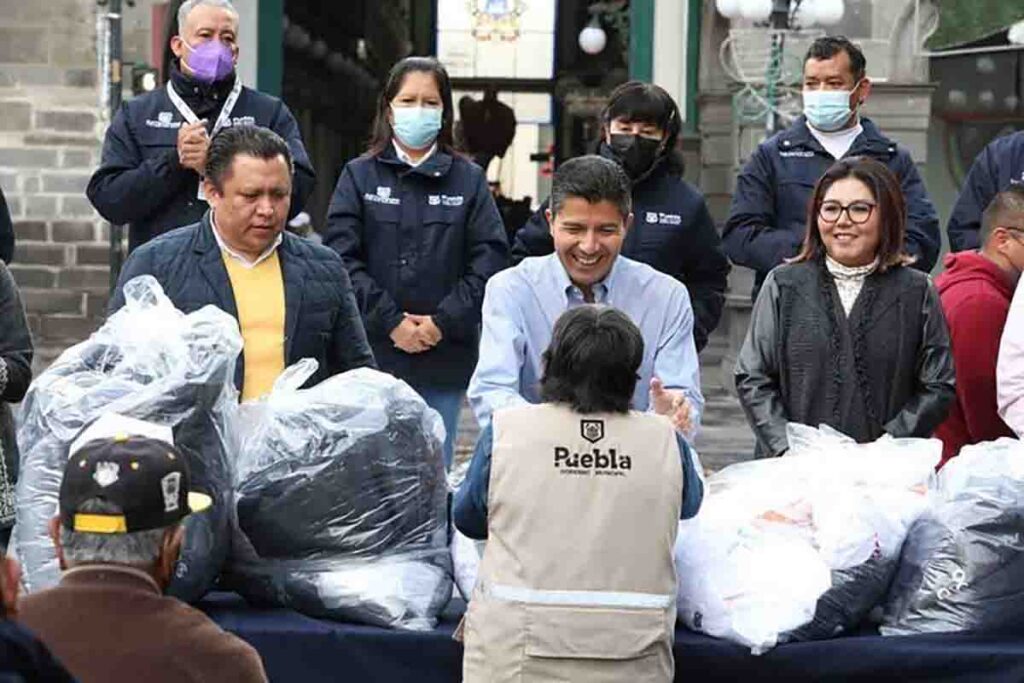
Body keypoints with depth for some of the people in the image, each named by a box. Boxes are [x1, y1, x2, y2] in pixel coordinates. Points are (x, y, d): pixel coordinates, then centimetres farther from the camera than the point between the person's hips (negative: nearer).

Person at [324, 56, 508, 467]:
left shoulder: (468, 180, 8)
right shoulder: (359, 176, 6)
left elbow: (490, 259, 0)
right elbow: (342, 256, -4)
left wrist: (444, 322, -10)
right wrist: (390, 322, -11)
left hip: (445, 357, 1)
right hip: (373, 353, -1)